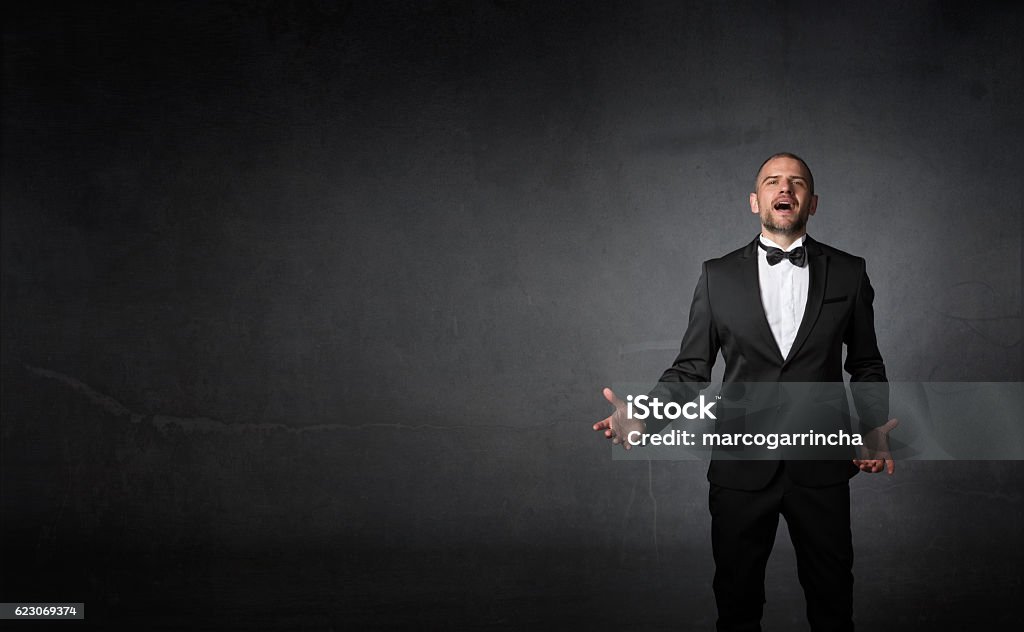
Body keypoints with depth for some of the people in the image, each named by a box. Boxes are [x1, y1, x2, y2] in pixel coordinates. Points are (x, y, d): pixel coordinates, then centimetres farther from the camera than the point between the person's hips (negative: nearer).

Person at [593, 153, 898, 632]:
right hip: (742, 467, 0)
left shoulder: (848, 273, 4)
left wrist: (875, 429, -6)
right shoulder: (718, 276, 3)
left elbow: (865, 366, 11)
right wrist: (642, 419, -14)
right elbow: (690, 370, 3)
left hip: (821, 468, 0)